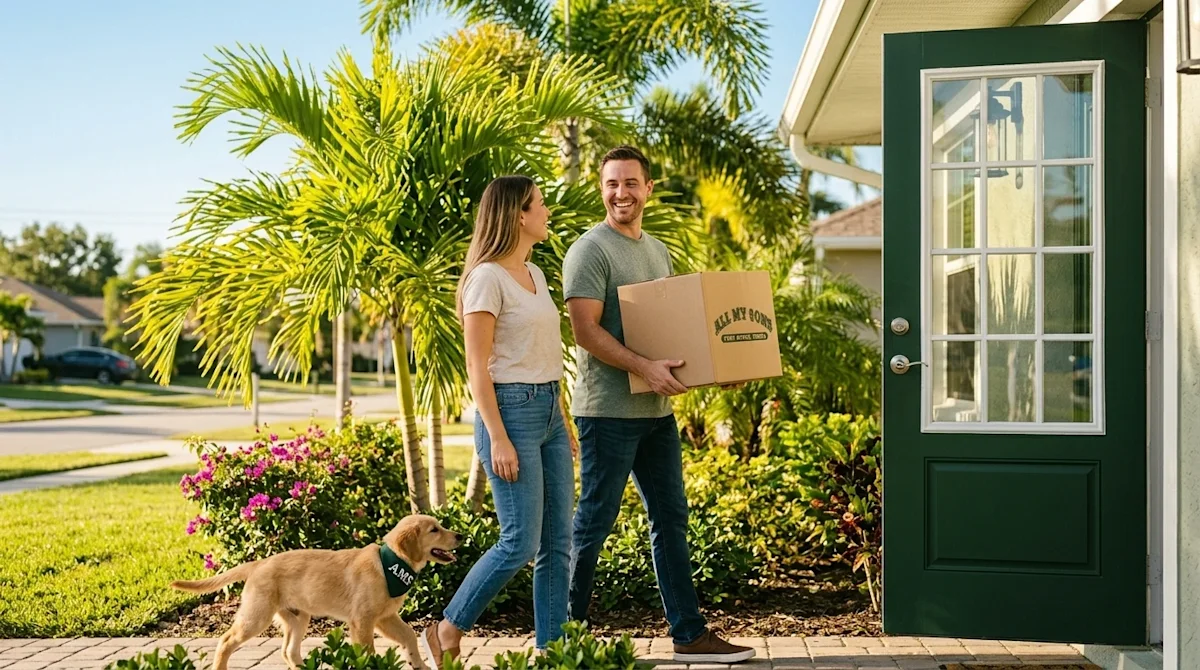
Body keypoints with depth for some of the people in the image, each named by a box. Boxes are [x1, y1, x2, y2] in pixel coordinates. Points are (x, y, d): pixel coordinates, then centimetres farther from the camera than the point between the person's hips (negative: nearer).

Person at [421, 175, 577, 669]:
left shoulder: (535, 275, 15)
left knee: (558, 543, 8)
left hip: (548, 410, 9)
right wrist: (498, 438, -19)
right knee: (520, 542, -7)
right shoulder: (488, 277, -11)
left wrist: (563, 421, 18)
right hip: (512, 409, -9)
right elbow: (477, 367, -14)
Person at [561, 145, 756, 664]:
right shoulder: (590, 251, -10)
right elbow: (586, 331, -18)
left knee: (671, 519, 11)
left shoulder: (658, 250, 16)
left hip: (657, 409, 8)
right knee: (594, 522, 0)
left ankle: (689, 635, 20)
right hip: (609, 410, -8)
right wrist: (644, 368, -27)